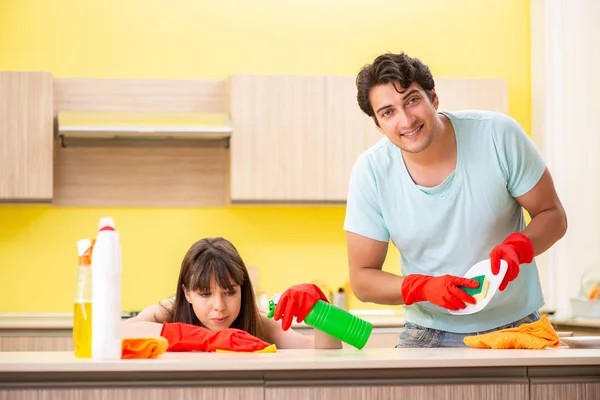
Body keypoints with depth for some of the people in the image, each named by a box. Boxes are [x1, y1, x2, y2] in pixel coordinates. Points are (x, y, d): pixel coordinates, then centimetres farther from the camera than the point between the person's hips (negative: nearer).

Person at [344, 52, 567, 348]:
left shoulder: (498, 135, -11)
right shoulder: (371, 171, -9)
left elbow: (552, 215, 0)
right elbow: (362, 280, -4)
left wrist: (517, 248, -21)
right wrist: (425, 288, -22)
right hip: (429, 336, 0)